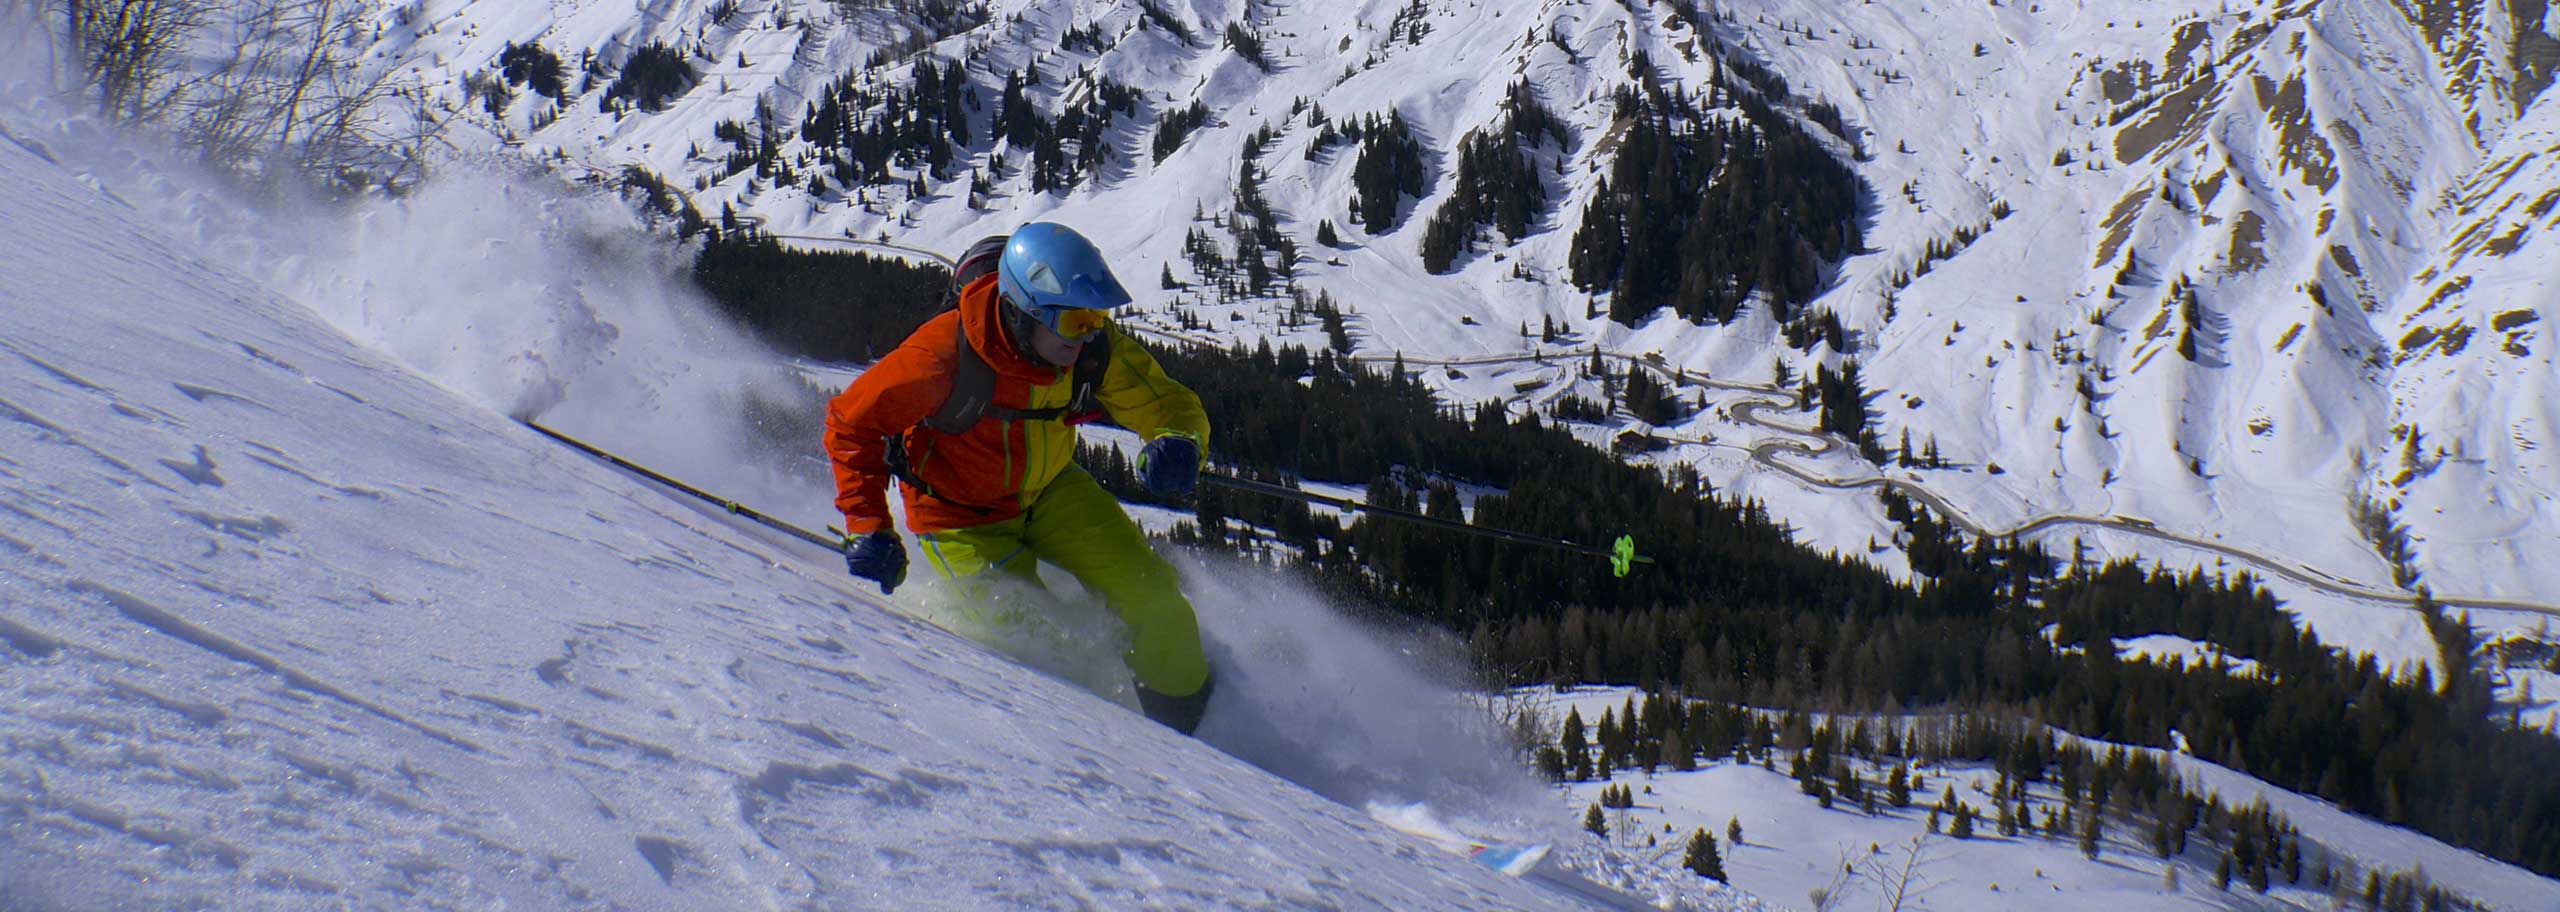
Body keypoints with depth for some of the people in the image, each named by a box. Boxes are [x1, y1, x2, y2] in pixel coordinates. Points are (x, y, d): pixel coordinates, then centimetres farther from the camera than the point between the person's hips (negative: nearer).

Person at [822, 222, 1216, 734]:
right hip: (962, 515, -4)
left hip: (1050, 491, 4)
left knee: (1152, 595, -5)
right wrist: (868, 529, -28)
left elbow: (1173, 405, -14)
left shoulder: (1096, 348, -22)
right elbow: (851, 424, -21)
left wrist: (1178, 444, -40)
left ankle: (1190, 720, 20)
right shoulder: (945, 354, -33)